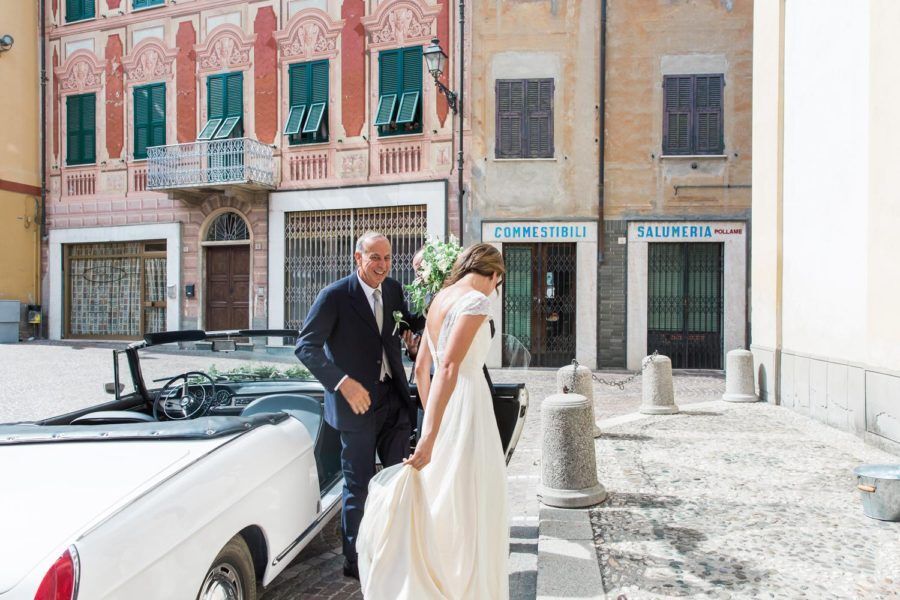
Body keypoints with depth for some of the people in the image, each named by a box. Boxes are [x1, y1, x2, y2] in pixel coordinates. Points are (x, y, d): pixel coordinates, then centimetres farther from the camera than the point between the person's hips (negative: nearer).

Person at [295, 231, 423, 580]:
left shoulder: (393, 289, 4)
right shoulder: (335, 296, -14)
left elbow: (410, 325, 17)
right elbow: (305, 346, -16)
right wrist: (343, 382, -26)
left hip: (394, 398, 6)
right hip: (358, 399, -6)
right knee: (359, 486, 7)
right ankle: (355, 562, 27)